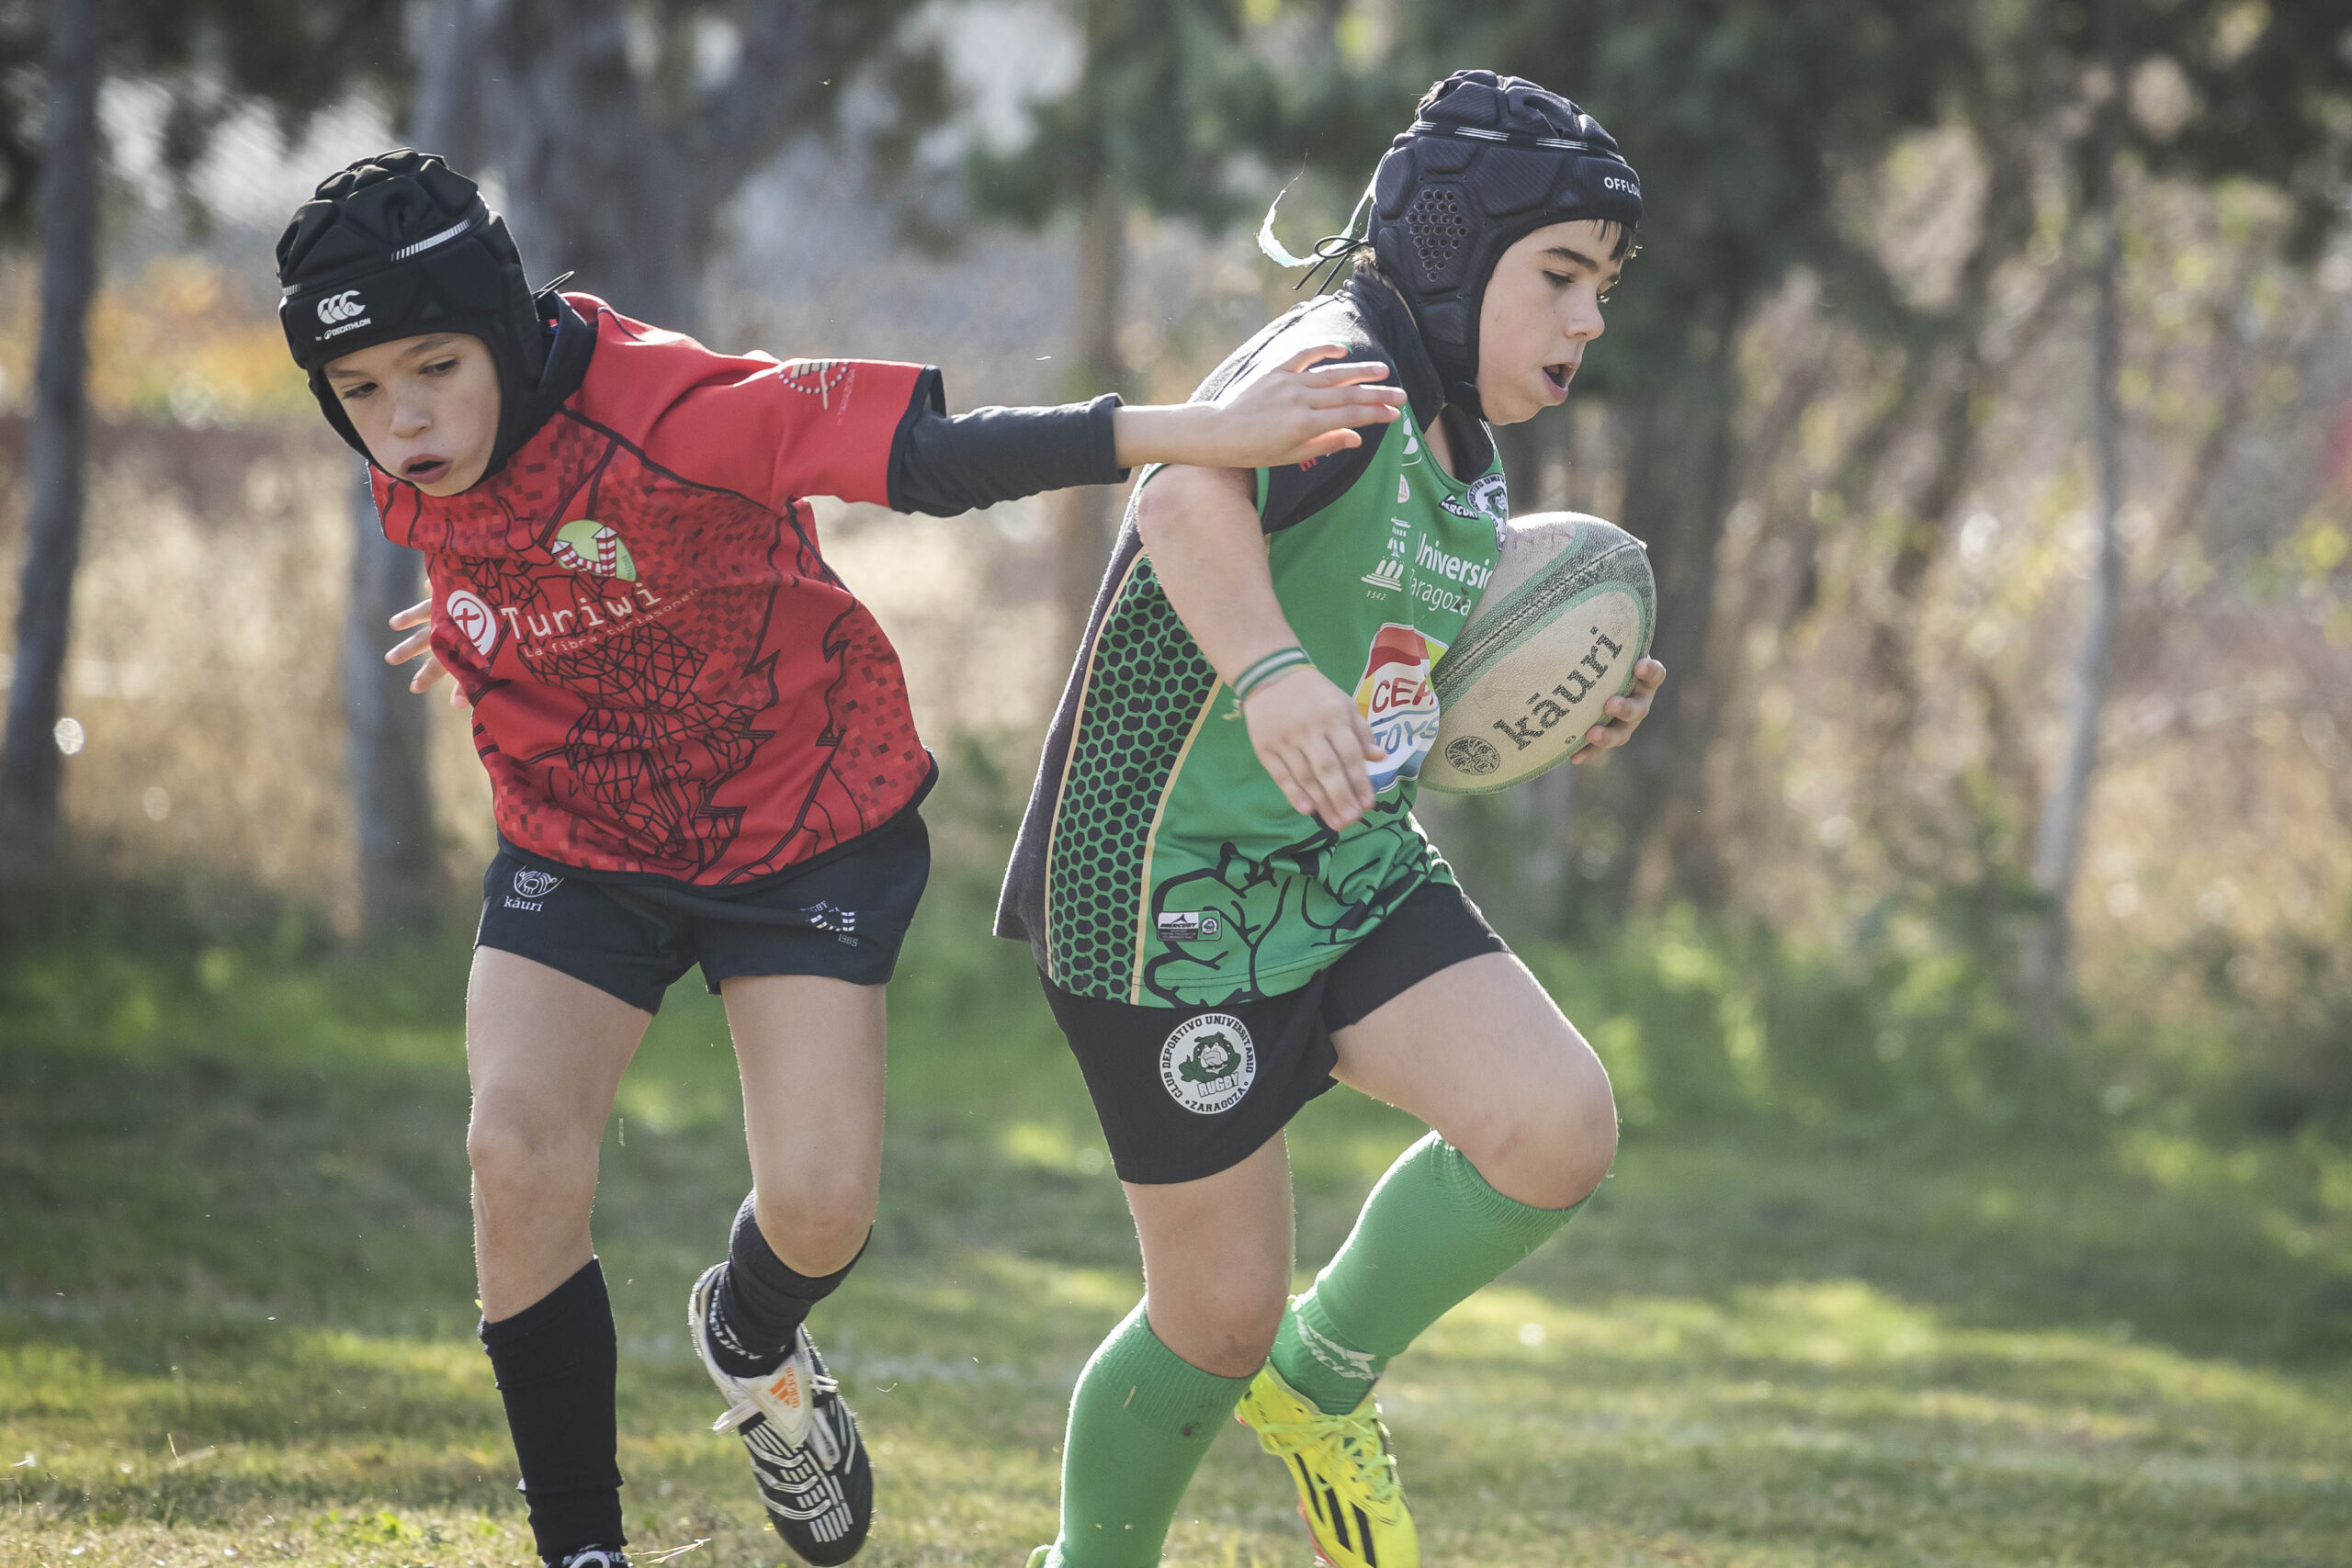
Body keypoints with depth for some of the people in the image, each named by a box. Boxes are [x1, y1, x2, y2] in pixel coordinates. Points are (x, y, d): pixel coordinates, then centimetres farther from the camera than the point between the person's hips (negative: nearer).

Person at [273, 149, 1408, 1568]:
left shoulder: (664, 413, -32)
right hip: (579, 844, 4)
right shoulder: (418, 488, -12)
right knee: (520, 1150, -18)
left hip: (804, 824, -4)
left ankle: (751, 1346, 28)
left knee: (820, 1201, -13)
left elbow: (930, 452, -38)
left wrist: (1199, 434, -44)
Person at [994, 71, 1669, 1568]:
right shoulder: (1336, 367, -19)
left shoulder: (1465, 448, 9)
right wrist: (1274, 671, -60)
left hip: (1358, 873, 7)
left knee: (1558, 1125, -17)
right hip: (1178, 890, -7)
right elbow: (1192, 497, -41)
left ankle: (1323, 1380, 9)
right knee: (1221, 1317, 1)